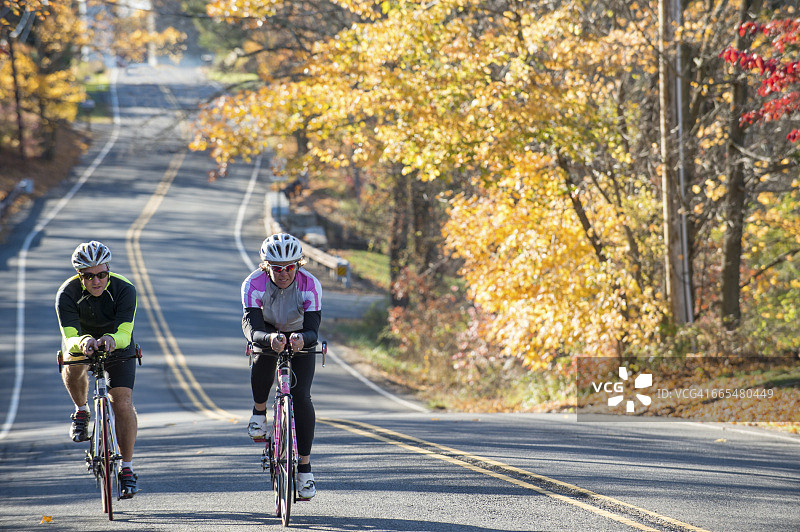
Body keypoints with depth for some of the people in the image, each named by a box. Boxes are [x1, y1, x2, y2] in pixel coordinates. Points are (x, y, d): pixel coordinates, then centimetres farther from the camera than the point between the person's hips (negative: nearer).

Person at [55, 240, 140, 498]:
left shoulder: (124, 289, -29)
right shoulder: (67, 293, -28)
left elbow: (124, 333, -37)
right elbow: (69, 339, -36)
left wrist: (111, 339, -60)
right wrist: (82, 342, -59)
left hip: (117, 347, 0)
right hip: (82, 339, 0)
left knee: (123, 404, -14)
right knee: (73, 367, -34)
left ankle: (127, 468, 0)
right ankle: (81, 411, -4)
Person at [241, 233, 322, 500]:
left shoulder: (310, 285, -29)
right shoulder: (253, 284, -30)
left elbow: (313, 329, -33)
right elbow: (251, 329, -39)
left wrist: (303, 339, -57)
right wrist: (269, 339, -61)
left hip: (300, 339, 0)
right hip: (268, 333, 0)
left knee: (301, 396, -14)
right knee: (261, 366, -34)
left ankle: (305, 468, -7)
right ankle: (259, 412, -2)